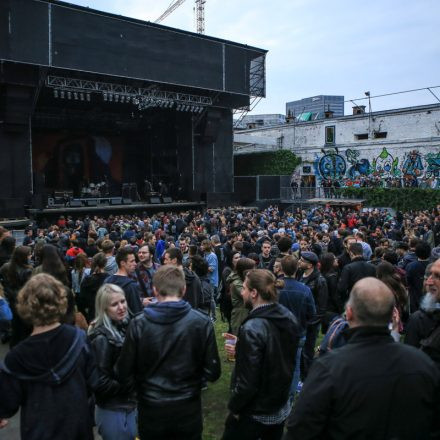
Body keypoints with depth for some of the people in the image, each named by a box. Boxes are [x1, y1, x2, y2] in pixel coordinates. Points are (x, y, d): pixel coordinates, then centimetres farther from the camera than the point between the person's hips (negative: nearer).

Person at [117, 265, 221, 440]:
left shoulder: (138, 324, -16)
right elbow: (212, 372, -10)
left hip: (151, 410, 0)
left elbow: (124, 374, -10)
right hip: (188, 410, 1)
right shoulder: (202, 322, -15)